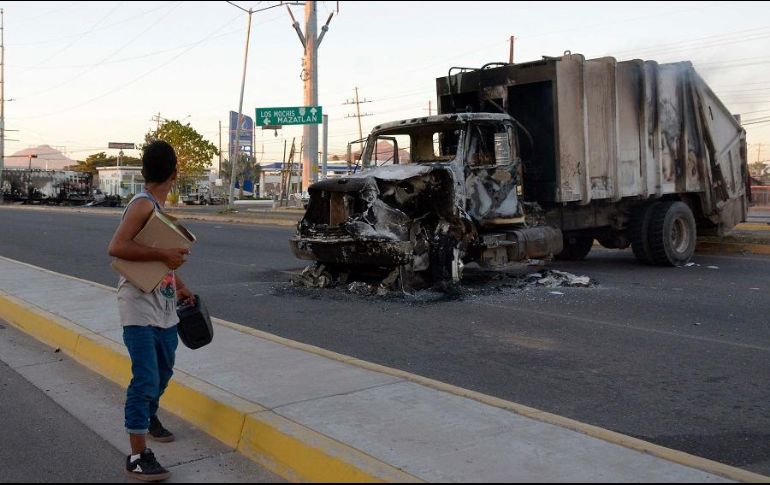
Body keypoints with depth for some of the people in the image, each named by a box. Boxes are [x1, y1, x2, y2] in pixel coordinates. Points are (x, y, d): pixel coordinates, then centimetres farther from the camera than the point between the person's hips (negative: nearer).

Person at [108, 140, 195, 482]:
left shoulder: (159, 207, 12)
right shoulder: (142, 204, -16)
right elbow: (117, 247, -27)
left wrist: (180, 285, 26)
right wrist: (163, 255, -29)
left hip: (165, 307, 9)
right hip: (140, 309, -9)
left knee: (163, 370, 24)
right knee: (146, 379, -10)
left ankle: (149, 416, 48)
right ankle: (137, 457, -4)